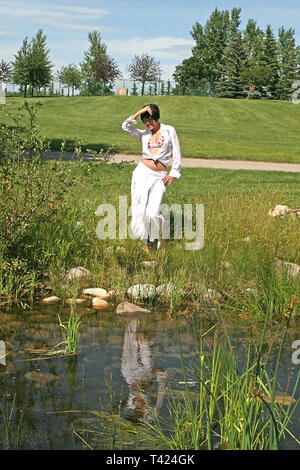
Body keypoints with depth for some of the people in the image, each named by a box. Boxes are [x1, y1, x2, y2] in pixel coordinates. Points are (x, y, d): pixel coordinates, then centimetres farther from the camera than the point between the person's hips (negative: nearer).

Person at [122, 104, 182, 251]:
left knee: (153, 212, -12)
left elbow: (177, 154, 8)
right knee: (140, 208, -4)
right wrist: (140, 112, -6)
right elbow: (126, 126, -5)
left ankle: (157, 239, 15)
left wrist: (173, 173, 2)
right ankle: (145, 242, 11)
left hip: (159, 177, -2)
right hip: (143, 172, 2)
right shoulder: (144, 134, 11)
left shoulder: (169, 130, 7)